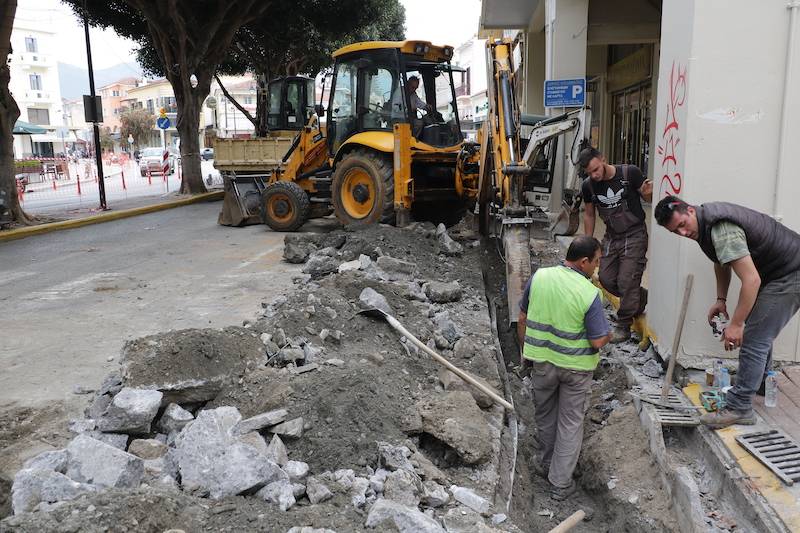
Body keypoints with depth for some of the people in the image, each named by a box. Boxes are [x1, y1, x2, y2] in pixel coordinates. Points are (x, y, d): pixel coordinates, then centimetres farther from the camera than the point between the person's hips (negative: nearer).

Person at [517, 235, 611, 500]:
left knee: (545, 415, 24)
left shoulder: (539, 277, -10)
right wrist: (607, 334, 4)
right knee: (570, 423, 13)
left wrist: (526, 349, 13)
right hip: (575, 367, -3)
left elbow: (522, 319, -1)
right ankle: (560, 483, 22)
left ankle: (548, 464, 43)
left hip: (542, 361, 4)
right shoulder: (589, 293, -22)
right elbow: (598, 342, -18)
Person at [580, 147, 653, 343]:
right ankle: (641, 298, 29)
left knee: (627, 281, -8)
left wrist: (648, 193, -27)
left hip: (634, 234, -5)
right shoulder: (588, 186, -6)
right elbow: (589, 214, 10)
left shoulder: (630, 173, -17)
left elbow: (647, 198, -2)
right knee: (606, 278, 4)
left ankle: (623, 327, 5)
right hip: (612, 236, 5)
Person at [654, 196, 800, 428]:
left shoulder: (722, 230, -31)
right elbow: (722, 262, 17)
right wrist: (720, 300, 9)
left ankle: (739, 408, -7)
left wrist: (736, 324, -30)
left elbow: (752, 280, -35)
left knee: (754, 337, -13)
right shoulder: (705, 224, 1)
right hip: (775, 272, 11)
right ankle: (761, 381, 47)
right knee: (759, 328, 26)